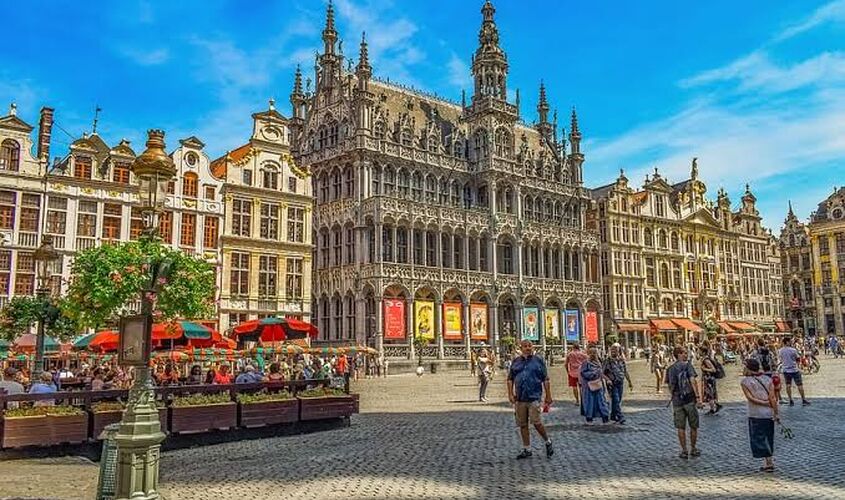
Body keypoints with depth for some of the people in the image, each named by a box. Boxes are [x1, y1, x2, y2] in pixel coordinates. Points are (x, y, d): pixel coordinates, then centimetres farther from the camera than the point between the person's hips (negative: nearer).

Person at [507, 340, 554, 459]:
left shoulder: (538, 360, 2)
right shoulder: (516, 362, 10)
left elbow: (545, 380, 2)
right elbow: (510, 379, 12)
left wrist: (548, 396, -2)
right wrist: (510, 394, 2)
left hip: (534, 397, -4)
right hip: (520, 398, 4)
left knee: (536, 422, -11)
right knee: (522, 424, 7)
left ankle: (548, 442, 15)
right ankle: (527, 449, 19)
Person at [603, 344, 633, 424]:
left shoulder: (621, 360, 6)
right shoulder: (607, 361, -6)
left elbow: (625, 372, 15)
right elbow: (602, 373, -7)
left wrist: (630, 382, 17)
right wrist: (608, 379, -22)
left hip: (620, 383, 5)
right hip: (612, 384, -5)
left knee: (618, 400, 10)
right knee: (616, 400, -12)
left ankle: (613, 416, 24)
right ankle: (620, 417, -14)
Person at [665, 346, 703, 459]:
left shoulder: (670, 369, 7)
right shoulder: (687, 365, -6)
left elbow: (670, 386, 10)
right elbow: (693, 380, -16)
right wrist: (698, 396, -17)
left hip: (677, 401, 3)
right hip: (690, 399, -3)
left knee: (680, 427, 8)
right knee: (693, 426, 12)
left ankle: (684, 451, 10)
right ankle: (693, 449, 21)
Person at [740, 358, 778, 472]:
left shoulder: (745, 382, -4)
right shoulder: (768, 379, 5)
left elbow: (750, 398, -14)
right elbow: (772, 397, -2)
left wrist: (764, 403, -11)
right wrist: (776, 413, -1)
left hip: (756, 415, -5)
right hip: (769, 414, 5)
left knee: (759, 438, 4)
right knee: (768, 438, 15)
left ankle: (769, 462, -1)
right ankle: (767, 462, 20)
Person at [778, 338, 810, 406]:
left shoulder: (780, 351, -3)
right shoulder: (793, 350, -15)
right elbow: (797, 359, -3)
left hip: (786, 370, 4)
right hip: (794, 370, -4)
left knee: (788, 385, 8)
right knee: (799, 385, 7)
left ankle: (790, 401, 10)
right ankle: (803, 400, 14)